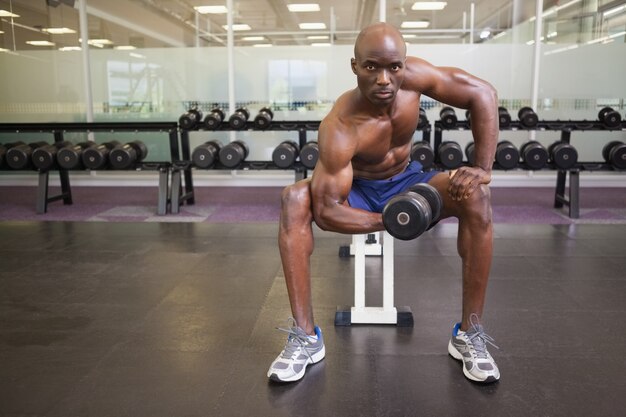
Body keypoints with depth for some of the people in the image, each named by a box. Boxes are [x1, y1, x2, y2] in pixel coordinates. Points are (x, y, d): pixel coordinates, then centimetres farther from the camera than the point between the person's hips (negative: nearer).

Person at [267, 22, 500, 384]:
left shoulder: (412, 75, -23)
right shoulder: (339, 129, -33)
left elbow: (483, 95, -15)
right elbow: (326, 211, -33)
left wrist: (483, 168, -21)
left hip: (407, 184, 3)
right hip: (358, 192, -2)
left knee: (477, 195, -26)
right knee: (294, 200, -32)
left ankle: (470, 335, -16)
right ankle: (306, 337, -25)